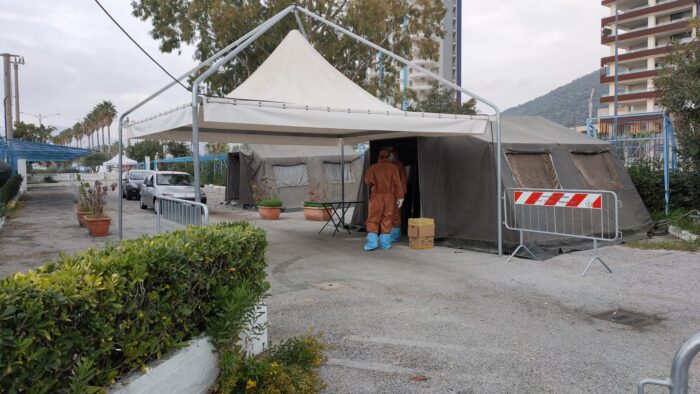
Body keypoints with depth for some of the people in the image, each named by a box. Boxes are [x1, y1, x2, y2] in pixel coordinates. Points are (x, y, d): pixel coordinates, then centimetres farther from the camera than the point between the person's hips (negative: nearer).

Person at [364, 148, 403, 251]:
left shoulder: (373, 167, -2)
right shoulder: (393, 168, 0)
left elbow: (368, 181, -6)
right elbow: (397, 183, -5)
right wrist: (399, 197, -4)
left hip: (377, 196, -1)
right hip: (390, 196, 1)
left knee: (373, 219, 1)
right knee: (387, 219, 7)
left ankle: (372, 242, -9)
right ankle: (385, 242, 6)